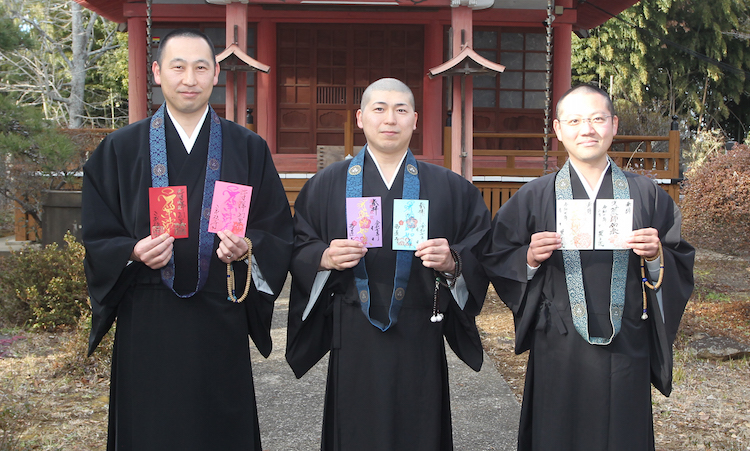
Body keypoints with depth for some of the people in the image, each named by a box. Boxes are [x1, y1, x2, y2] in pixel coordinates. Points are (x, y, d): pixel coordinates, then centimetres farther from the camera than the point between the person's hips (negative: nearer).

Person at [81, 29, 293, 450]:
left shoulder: (248, 149, 6)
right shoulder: (121, 149, 6)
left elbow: (279, 234, 4)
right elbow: (98, 239, 4)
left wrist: (247, 248, -17)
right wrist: (134, 252, -16)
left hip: (220, 322, 0)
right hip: (147, 323, 0)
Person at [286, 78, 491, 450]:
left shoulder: (450, 188, 6)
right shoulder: (326, 185, 7)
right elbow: (298, 250, 4)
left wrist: (452, 263, -16)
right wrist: (325, 258, -15)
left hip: (419, 339, 0)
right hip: (353, 339, 0)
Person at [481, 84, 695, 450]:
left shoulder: (645, 194, 4)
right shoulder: (535, 196, 2)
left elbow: (681, 265, 7)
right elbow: (495, 260, 3)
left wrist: (656, 256, -13)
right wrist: (529, 258, -15)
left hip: (626, 350, 1)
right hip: (558, 350, -1)